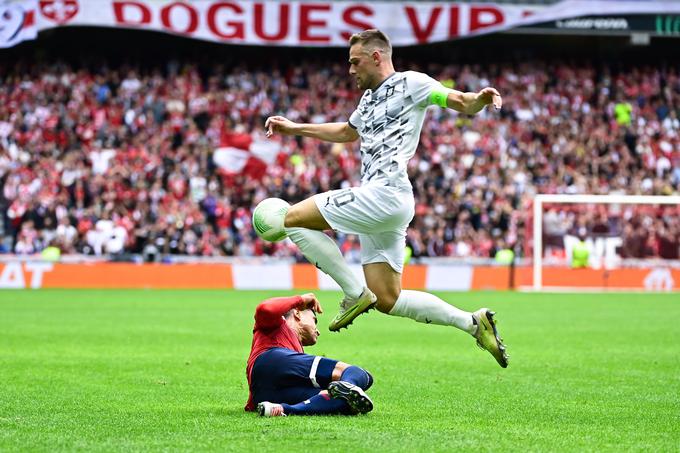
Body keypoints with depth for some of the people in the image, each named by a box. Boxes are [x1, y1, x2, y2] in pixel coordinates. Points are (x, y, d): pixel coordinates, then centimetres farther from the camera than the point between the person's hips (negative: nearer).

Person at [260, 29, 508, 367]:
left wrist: (481, 99, -29)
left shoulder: (409, 83, -1)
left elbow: (463, 103, -6)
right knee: (388, 300, 5)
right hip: (380, 206, 10)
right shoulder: (370, 98, 26)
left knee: (293, 220, -8)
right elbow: (348, 132, 44)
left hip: (385, 193, -10)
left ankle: (355, 294, -8)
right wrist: (294, 128, 45)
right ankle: (473, 322, 5)